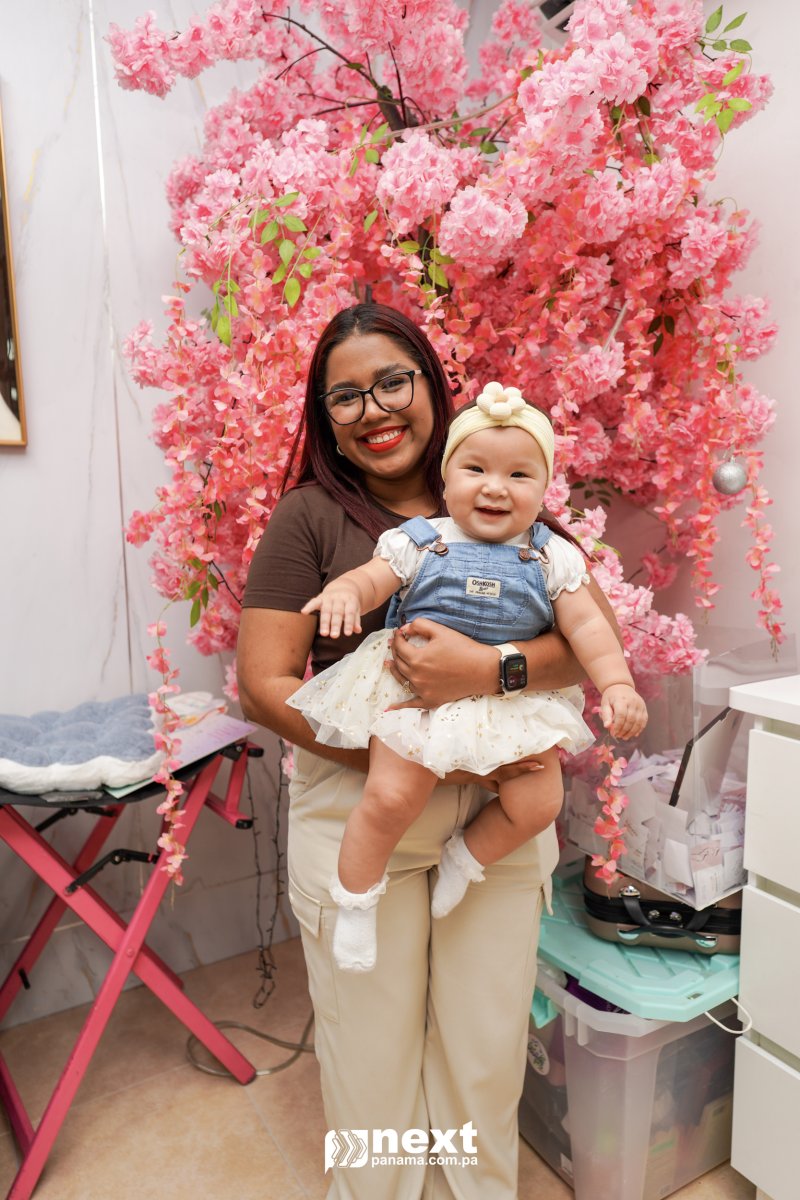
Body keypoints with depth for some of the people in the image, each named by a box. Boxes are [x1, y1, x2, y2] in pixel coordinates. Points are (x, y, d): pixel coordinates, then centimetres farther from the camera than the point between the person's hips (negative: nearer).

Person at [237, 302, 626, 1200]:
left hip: (502, 814, 3)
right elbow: (265, 685, -10)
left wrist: (488, 670, -23)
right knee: (371, 1056, 14)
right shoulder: (310, 517, -4)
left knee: (487, 1054, 18)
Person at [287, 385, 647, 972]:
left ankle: (465, 858, 24)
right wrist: (342, 591, -28)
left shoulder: (552, 556, 2)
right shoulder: (418, 541, -1)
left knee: (539, 803, -6)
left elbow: (586, 625, 2)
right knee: (391, 798, -16)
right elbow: (372, 579, -5)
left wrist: (618, 684, -9)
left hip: (513, 702, 3)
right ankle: (356, 898, 12)